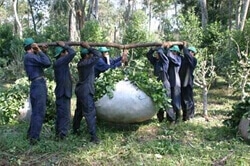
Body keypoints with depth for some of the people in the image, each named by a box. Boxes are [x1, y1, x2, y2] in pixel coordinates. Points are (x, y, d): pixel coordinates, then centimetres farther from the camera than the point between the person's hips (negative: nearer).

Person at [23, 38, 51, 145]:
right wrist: (40, 51, -12)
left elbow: (44, 64, 24)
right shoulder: (29, 56, -12)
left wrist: (43, 51, 18)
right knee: (39, 112, -9)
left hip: (38, 85, 10)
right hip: (38, 85, -10)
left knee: (36, 111, 18)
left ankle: (31, 134, 27)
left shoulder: (31, 57, 19)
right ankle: (34, 137, -6)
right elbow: (47, 63, -21)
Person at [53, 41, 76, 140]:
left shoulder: (59, 62, 15)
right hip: (63, 92, -10)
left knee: (61, 114, 16)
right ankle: (61, 135, -6)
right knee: (65, 115, -8)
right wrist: (64, 45, -10)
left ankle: (59, 134, 24)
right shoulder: (61, 61, -15)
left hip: (62, 92, 10)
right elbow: (72, 53, -21)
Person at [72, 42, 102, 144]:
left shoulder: (81, 63, 9)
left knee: (79, 111, 21)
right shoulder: (87, 62, -17)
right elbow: (98, 55, -20)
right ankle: (93, 136, -11)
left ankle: (75, 130, 34)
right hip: (86, 91, -10)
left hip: (80, 89, 10)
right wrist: (88, 47, -12)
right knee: (90, 113, -10)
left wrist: (85, 48, 13)